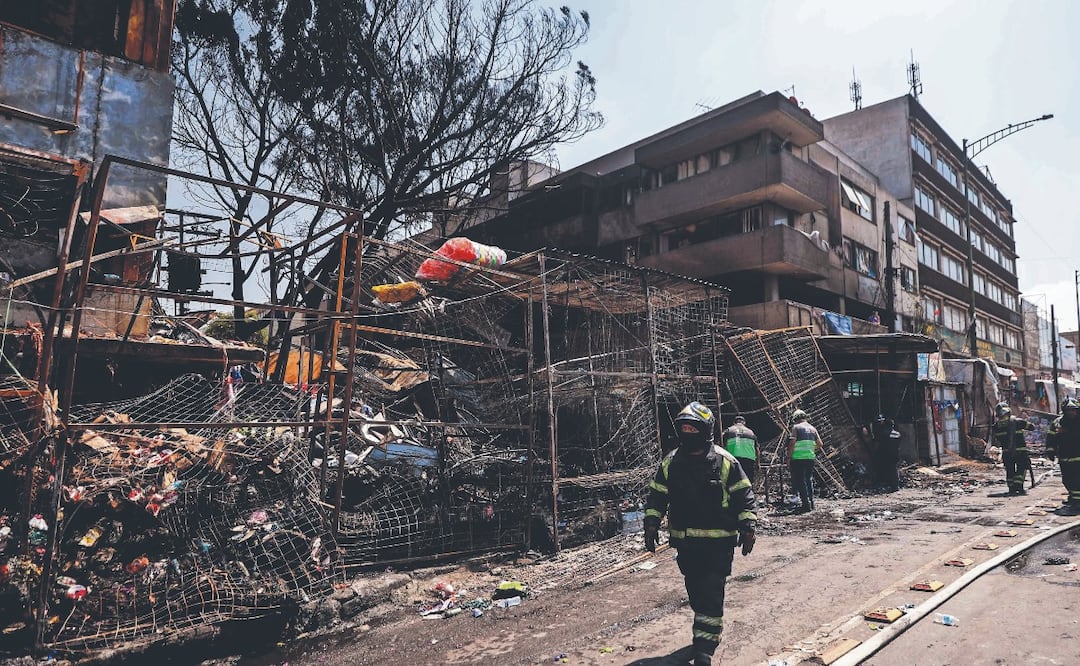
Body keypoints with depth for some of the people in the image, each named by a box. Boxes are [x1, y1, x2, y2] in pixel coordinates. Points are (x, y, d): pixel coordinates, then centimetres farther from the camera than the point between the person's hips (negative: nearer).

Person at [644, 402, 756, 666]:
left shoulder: (724, 461, -7)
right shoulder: (671, 462, 1)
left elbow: (743, 496, -2)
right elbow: (657, 496, 8)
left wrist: (747, 527, -7)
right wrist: (651, 523, 0)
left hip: (718, 542, -4)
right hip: (685, 542, 4)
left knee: (711, 594, -7)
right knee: (695, 591, 16)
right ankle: (709, 629, 39)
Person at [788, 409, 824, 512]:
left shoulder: (796, 427, -4)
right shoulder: (812, 428, 14)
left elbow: (792, 443, -12)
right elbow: (820, 444, 15)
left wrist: (789, 456, -6)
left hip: (798, 458, -6)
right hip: (811, 457, 6)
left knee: (800, 481, -2)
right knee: (809, 480, 16)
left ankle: (806, 505, -6)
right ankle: (811, 504, 17)